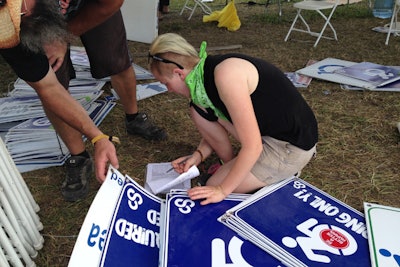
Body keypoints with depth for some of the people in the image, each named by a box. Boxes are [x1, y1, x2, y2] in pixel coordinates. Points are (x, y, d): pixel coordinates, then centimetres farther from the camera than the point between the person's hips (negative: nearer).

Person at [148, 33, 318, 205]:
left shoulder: (226, 75, -28)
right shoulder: (205, 74, 0)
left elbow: (253, 147, -26)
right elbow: (223, 127, 14)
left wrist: (223, 190, -16)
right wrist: (198, 155, -1)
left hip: (292, 147, -8)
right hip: (268, 132, 8)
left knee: (213, 186, -4)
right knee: (199, 110, 1)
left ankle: (282, 172, 8)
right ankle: (231, 165, 12)